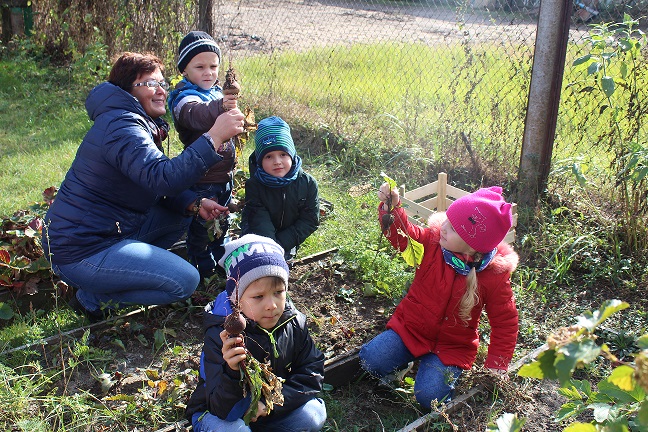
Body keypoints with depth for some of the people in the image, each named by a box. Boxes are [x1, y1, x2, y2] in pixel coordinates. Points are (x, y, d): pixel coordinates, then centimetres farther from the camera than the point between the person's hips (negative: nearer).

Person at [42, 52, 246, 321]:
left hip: (112, 230, 10)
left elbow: (155, 184, 13)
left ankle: (127, 268, 12)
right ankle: (93, 298, -1)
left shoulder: (142, 123, 12)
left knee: (182, 215, 14)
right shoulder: (121, 126, -21)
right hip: (81, 251, -10)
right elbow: (163, 178, -36)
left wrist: (194, 204, -4)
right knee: (185, 281, -14)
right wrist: (214, 137, -38)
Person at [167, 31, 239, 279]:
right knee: (202, 224, 5)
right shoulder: (185, 98, -20)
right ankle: (203, 268, 24)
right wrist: (219, 107, -64)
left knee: (222, 222, 24)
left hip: (223, 175, 9)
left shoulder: (217, 93, 6)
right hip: (202, 178, -8)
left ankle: (221, 259, 44)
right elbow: (197, 116, -48)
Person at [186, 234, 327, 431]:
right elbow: (221, 409, -31)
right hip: (219, 414, -4)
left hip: (269, 410, 4)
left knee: (315, 413, -18)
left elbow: (311, 374, -9)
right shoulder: (220, 335, -27)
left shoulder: (294, 324, -13)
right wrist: (232, 371, -52)